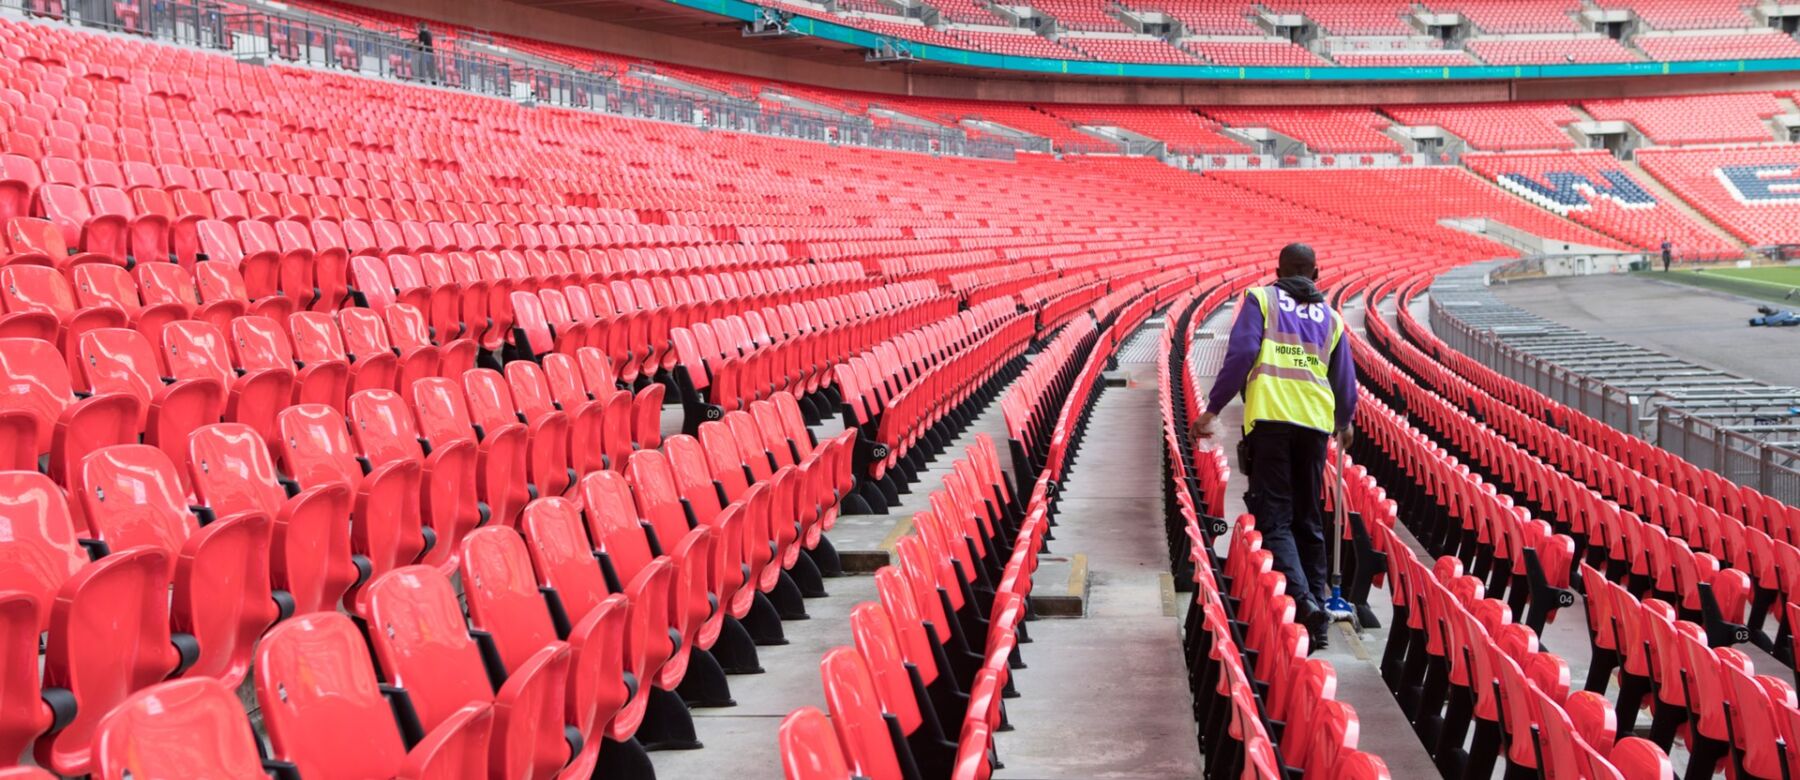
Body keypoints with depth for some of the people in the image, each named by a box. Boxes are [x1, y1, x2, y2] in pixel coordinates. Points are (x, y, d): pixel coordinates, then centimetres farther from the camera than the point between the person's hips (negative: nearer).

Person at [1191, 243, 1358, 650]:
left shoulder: (1260, 298, 11)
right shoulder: (1329, 316, 21)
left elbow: (1241, 353, -4)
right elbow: (1345, 378, 21)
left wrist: (1213, 409, -1)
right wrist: (1344, 422, 40)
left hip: (1270, 418, -3)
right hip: (1315, 420, 4)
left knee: (1274, 519, -7)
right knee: (1309, 520, 14)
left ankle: (1303, 600, -26)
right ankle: (1318, 599, 12)